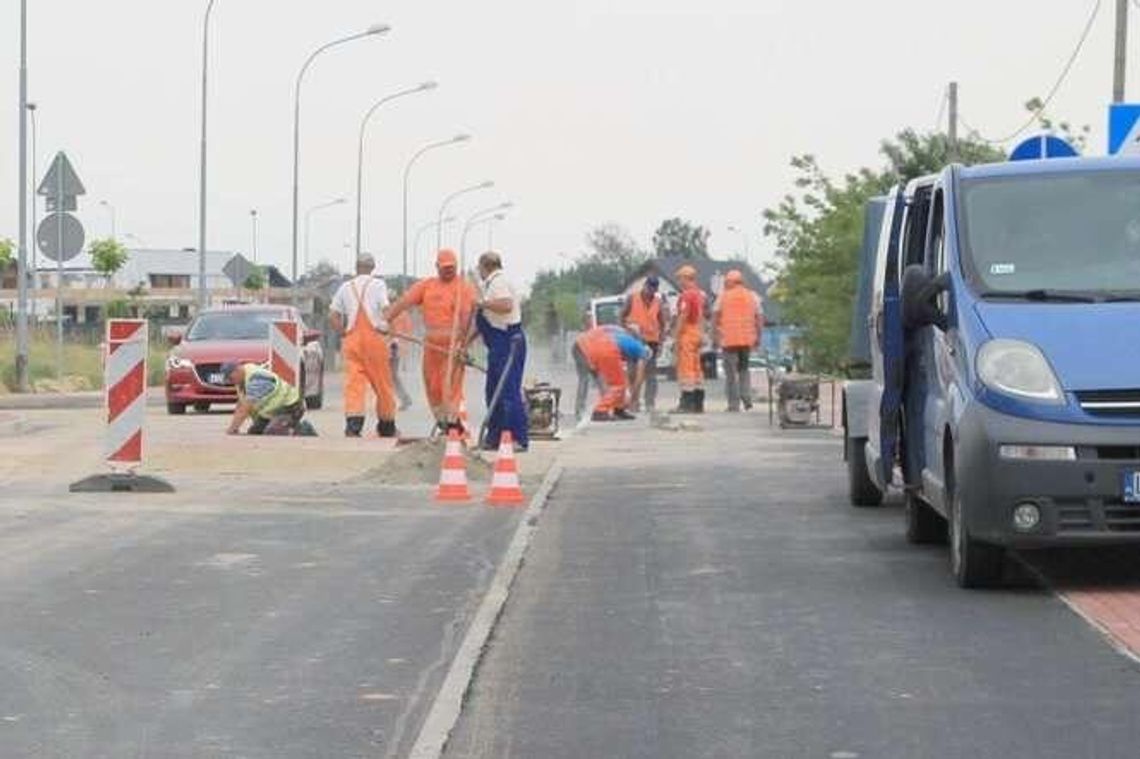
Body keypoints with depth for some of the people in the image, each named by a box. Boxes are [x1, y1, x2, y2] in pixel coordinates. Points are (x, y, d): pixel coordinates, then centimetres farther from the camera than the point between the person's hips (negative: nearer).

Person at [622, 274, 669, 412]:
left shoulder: (659, 302, 6)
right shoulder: (632, 298, 3)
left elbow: (663, 324, 10)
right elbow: (622, 317, 7)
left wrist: (660, 343, 3)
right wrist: (629, 327, -9)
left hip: (652, 342, 1)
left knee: (651, 374, -3)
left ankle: (650, 404, -2)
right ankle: (634, 402, 3)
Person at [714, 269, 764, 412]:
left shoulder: (724, 296, 1)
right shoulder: (753, 296, 9)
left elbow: (715, 315, -5)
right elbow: (760, 318, 5)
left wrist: (717, 333, 5)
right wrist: (758, 337, 11)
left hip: (729, 339, -3)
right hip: (747, 339, 3)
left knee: (731, 373, 2)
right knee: (744, 368, 19)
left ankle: (734, 404, -1)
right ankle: (747, 397, 3)